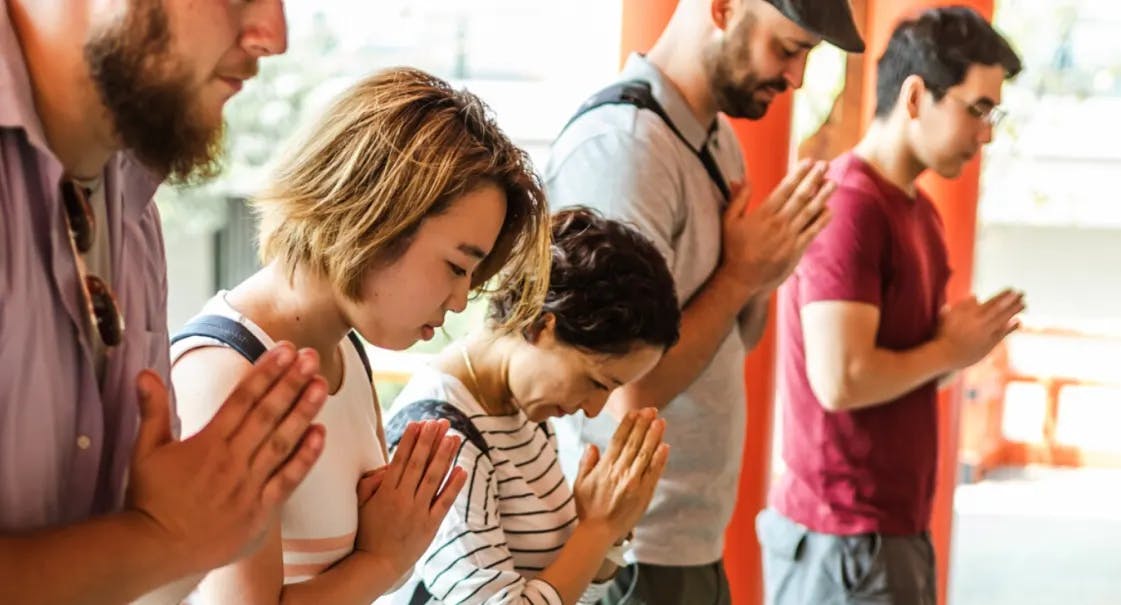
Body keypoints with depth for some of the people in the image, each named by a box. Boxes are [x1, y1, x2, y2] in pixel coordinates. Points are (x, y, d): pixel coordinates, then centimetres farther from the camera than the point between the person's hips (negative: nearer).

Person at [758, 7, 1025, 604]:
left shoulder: (919, 208, 11)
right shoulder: (848, 206, -18)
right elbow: (842, 380, -27)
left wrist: (963, 339, -2)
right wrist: (950, 351, -11)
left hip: (898, 527, 9)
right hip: (843, 539, -9)